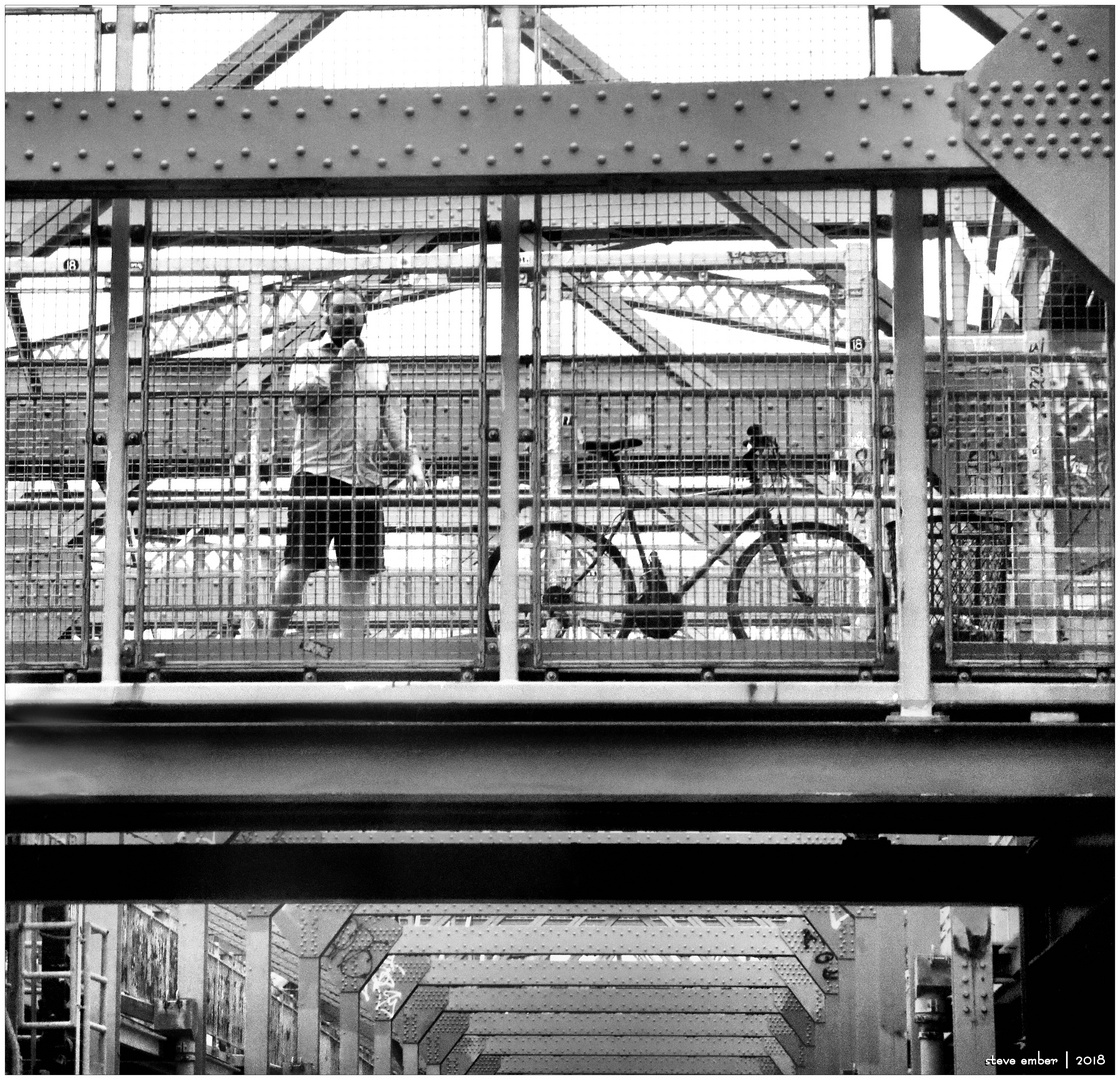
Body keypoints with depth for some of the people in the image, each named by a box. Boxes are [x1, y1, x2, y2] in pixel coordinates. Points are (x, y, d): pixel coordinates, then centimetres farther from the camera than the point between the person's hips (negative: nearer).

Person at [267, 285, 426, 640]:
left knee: (358, 571, 2)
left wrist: (412, 459, 2)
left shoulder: (377, 365, 20)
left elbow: (392, 417, 16)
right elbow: (301, 399, -8)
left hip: (365, 478, 4)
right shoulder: (309, 352, 8)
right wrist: (337, 364, -9)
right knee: (299, 564, -9)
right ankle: (272, 638, 2)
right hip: (317, 471, -4)